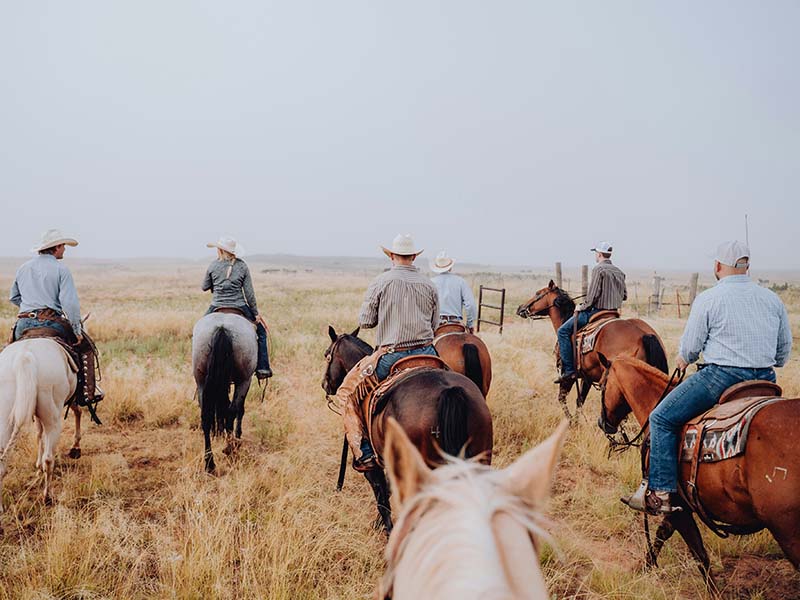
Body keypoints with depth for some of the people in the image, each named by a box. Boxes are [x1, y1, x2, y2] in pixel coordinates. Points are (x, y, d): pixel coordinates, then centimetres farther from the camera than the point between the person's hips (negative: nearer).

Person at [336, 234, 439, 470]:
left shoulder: (381, 281, -5)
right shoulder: (429, 285, 7)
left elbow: (365, 321, -3)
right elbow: (434, 325, 13)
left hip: (391, 356, -4)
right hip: (426, 354, 4)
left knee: (347, 393, 8)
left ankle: (364, 453, 0)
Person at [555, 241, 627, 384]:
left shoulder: (598, 269, -12)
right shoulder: (619, 272, 13)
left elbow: (593, 295, -18)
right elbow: (624, 296, 18)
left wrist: (582, 307, -5)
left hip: (596, 311, -9)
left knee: (563, 331, -6)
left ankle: (569, 371, -13)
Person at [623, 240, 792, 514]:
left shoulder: (708, 299, -5)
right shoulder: (773, 299, 11)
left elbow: (689, 348, -2)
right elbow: (784, 350, 16)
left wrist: (683, 360, 20)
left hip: (722, 377, -6)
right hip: (765, 380, 6)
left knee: (662, 419, 1)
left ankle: (661, 493, -6)